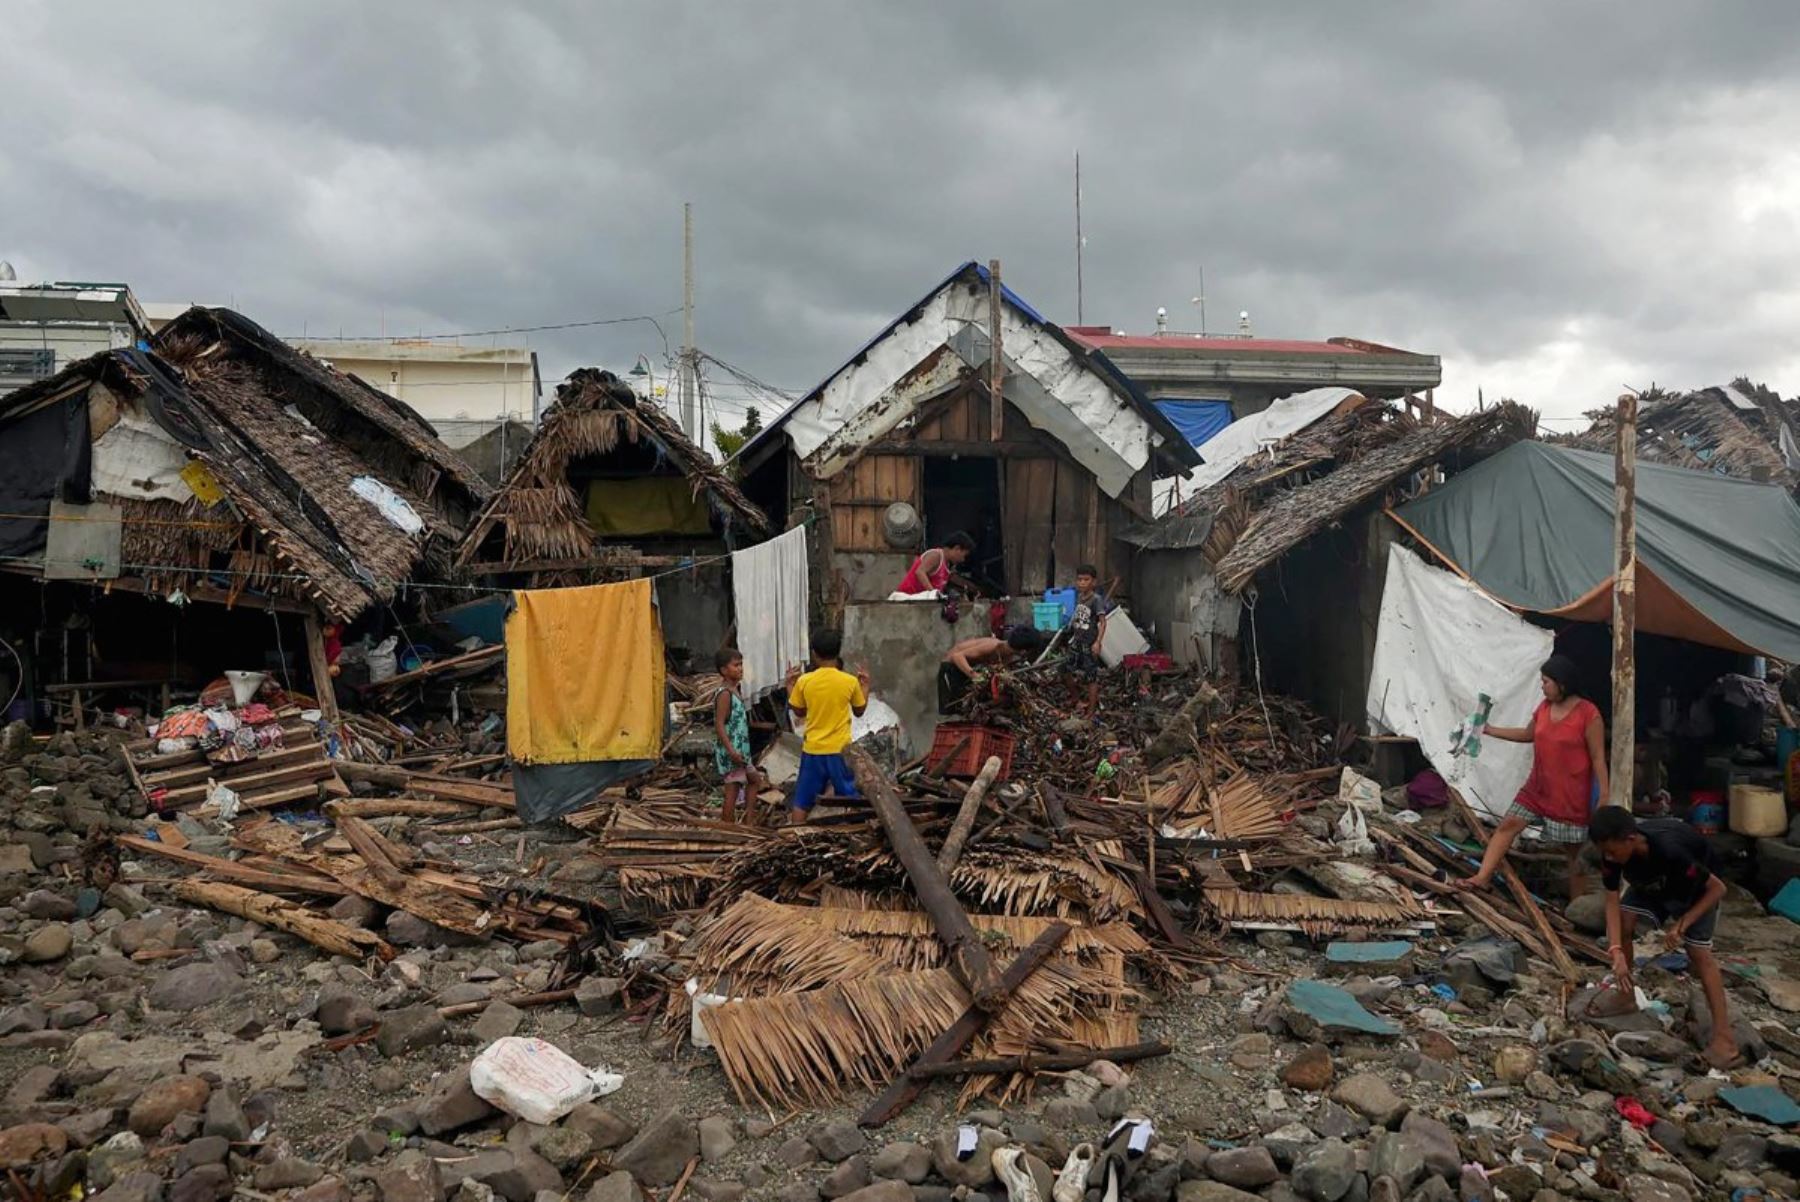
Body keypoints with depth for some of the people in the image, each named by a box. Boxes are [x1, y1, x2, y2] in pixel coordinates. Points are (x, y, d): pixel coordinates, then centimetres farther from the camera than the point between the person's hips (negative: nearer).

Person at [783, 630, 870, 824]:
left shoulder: (804, 681, -6)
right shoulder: (850, 681, -8)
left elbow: (798, 712, 8)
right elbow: (860, 710, 7)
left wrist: (790, 685, 18)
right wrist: (865, 685, 19)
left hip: (812, 750, 1)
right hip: (841, 750, -1)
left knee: (802, 802, 11)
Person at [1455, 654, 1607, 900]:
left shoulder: (1588, 714, -17)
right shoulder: (1544, 706, 3)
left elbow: (1598, 759, -15)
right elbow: (1529, 734, 21)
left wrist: (1604, 798, -15)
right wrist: (1490, 730, 17)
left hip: (1571, 796, -6)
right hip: (1537, 789, 6)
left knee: (1574, 851, 6)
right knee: (1507, 825, -2)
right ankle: (1482, 878, 0)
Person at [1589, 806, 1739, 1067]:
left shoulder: (1669, 850, -43)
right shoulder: (1613, 852, -29)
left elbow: (1718, 888, -31)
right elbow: (1612, 901, -26)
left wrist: (1682, 924, -34)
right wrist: (1617, 953, -35)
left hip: (1697, 886, -5)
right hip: (1651, 882, 5)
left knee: (1698, 951, -15)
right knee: (1622, 922, -11)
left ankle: (1725, 1037, -15)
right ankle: (1625, 995, 7)